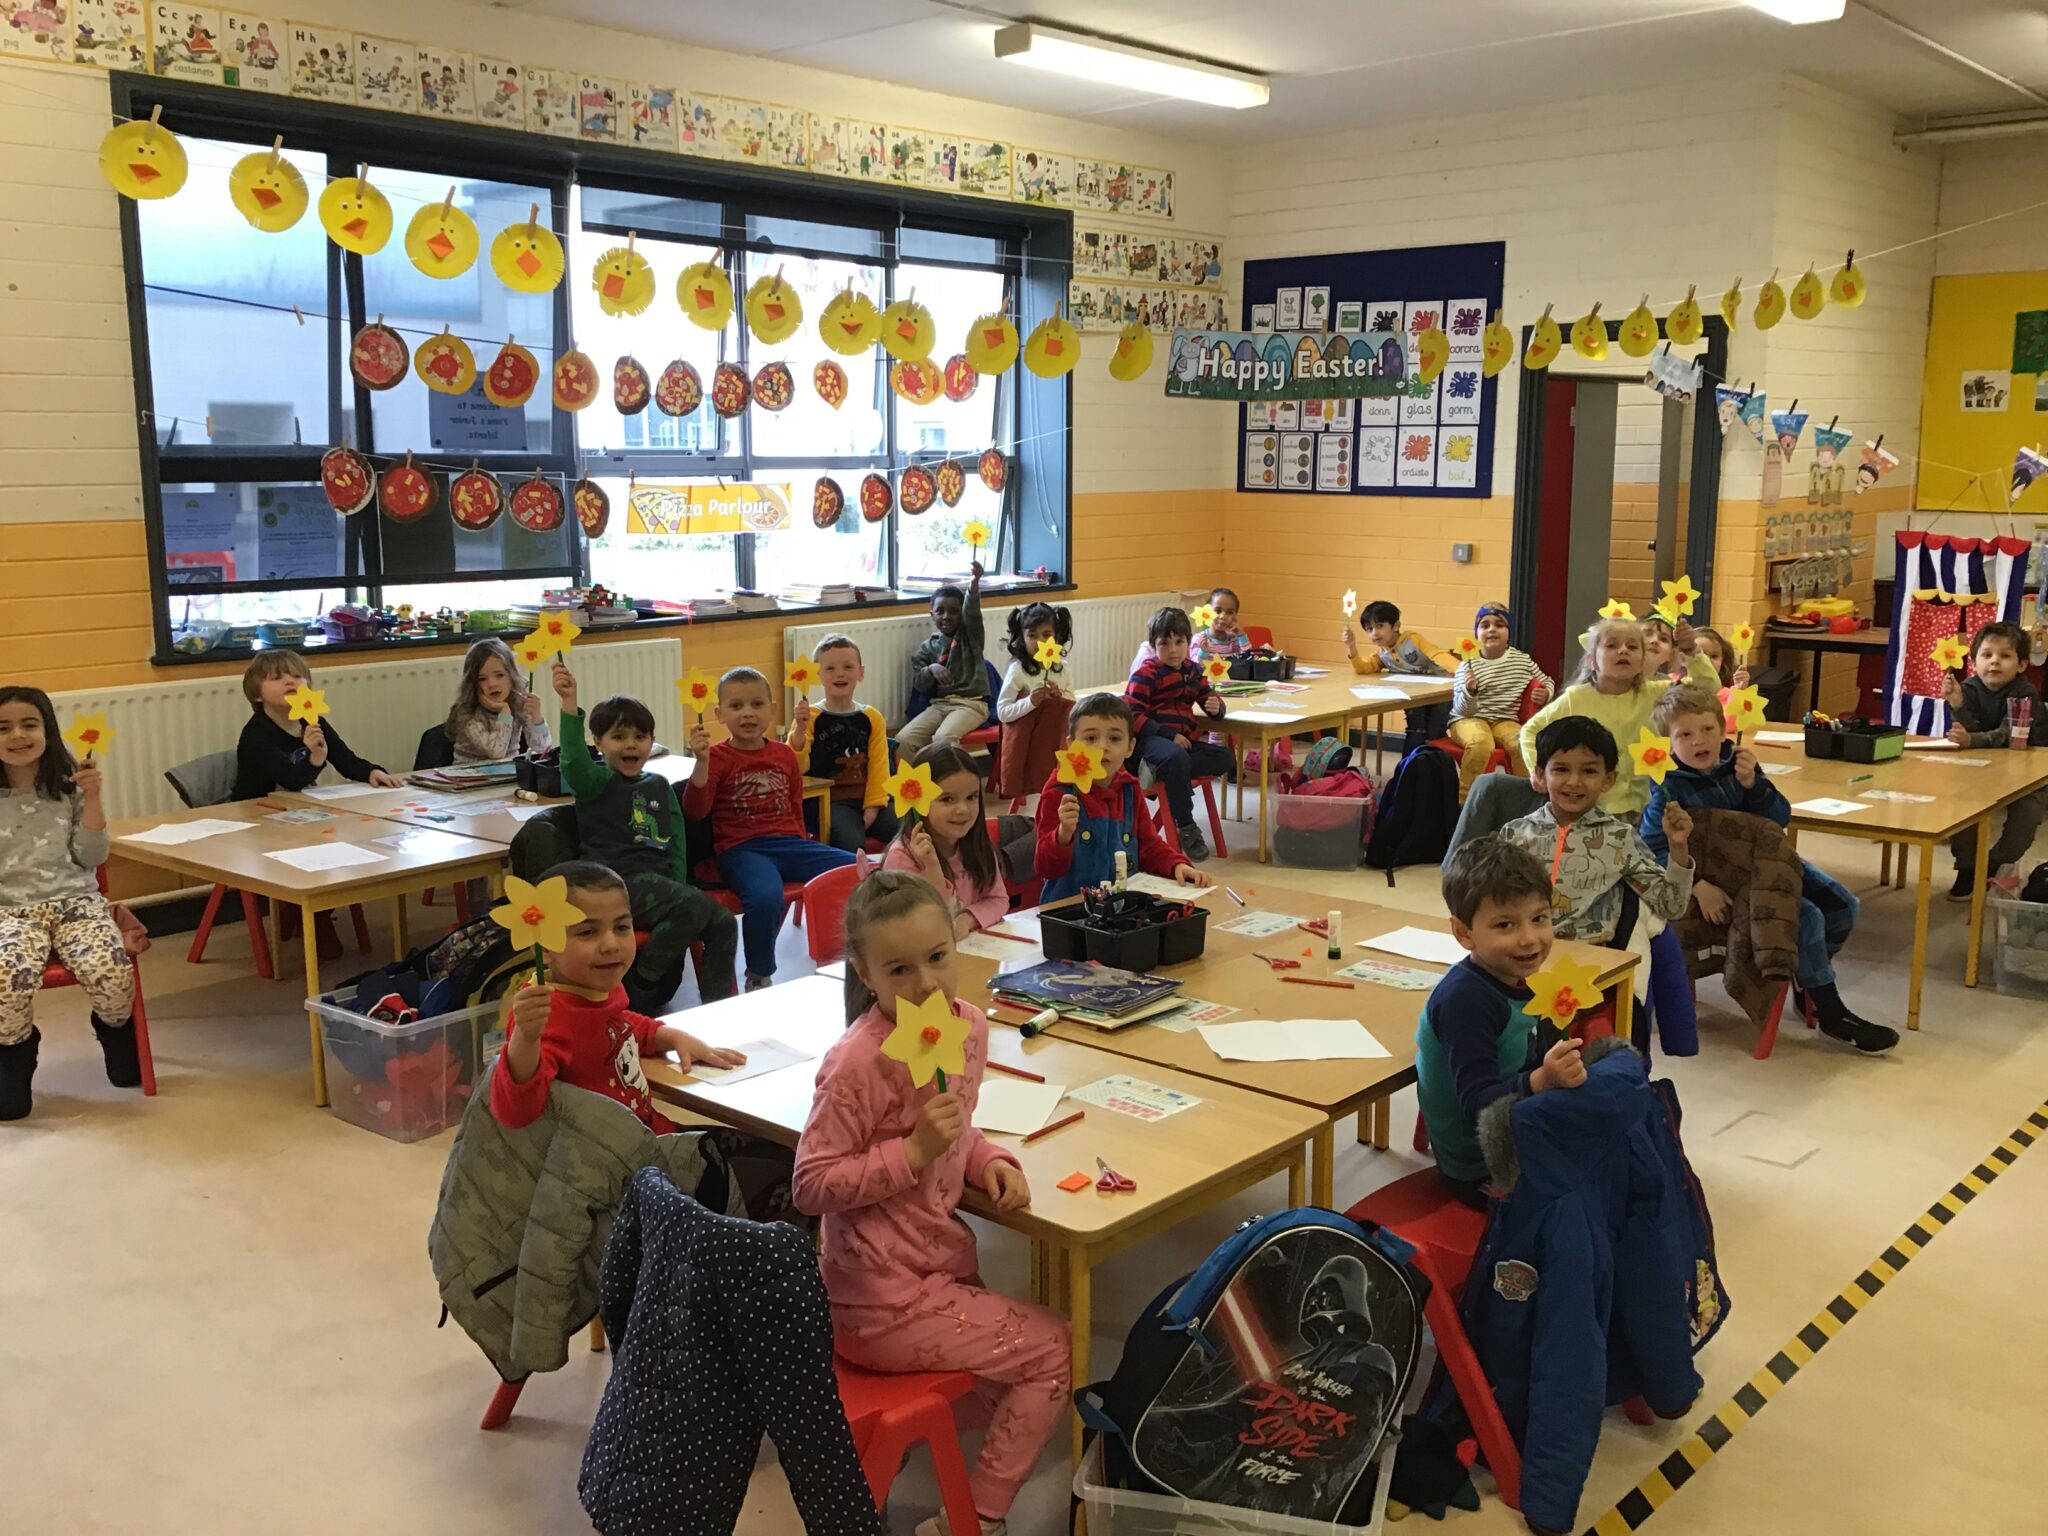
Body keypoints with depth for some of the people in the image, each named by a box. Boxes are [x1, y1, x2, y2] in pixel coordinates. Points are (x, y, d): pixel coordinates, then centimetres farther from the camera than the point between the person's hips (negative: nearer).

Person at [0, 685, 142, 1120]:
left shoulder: (70, 786, 6)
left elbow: (92, 858, 4)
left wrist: (93, 798, -7)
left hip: (75, 900, 1)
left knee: (112, 974, -28)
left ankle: (115, 1029, 10)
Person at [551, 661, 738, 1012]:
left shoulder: (659, 786, 19)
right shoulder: (596, 782, 1)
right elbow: (573, 761, -23)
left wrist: (678, 886, 1)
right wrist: (569, 705, -34)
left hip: (660, 880, 7)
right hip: (620, 881, -6)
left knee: (723, 925, -10)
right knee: (695, 907, -29)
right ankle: (639, 989, -13)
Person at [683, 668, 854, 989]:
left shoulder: (784, 754, 15)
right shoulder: (718, 758, 0)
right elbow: (694, 810, -13)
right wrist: (701, 762, -22)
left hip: (789, 843, 5)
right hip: (742, 850, -5)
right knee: (765, 896, -39)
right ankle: (758, 977, -13)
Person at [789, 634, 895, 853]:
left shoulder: (872, 718, 9)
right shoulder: (811, 718, 0)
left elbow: (879, 767, 3)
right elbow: (797, 768, -11)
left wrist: (872, 808, -8)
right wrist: (799, 729, -24)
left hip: (866, 800, 3)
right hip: (830, 803, -3)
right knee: (851, 843, -32)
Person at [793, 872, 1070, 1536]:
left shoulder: (967, 1023, -3)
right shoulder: (857, 1063, -26)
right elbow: (810, 1186, -22)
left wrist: (988, 1159, -7)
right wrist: (915, 1151, -28)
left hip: (937, 1256, 8)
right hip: (882, 1297, -8)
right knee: (1053, 1350, 0)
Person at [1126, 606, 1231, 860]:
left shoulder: (1192, 670, 15)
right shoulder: (1146, 674, -6)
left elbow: (1207, 697, 24)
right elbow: (1132, 716, -14)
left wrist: (1215, 707, -4)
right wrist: (1170, 735, -20)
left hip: (1184, 739, 7)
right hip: (1151, 738, -7)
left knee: (1224, 757, -15)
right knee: (1176, 758, -38)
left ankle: (1159, 770, -27)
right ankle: (1185, 827, -26)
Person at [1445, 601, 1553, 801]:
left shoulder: (1522, 660, 4)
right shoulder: (1468, 666, -7)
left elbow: (1546, 681, 22)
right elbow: (1463, 710, -12)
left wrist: (1546, 693, -1)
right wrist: (1469, 691, -33)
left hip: (1505, 720, 3)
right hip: (1470, 719, -3)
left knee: (1525, 744, -28)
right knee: (1481, 743, -35)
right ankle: (1463, 798, -20)